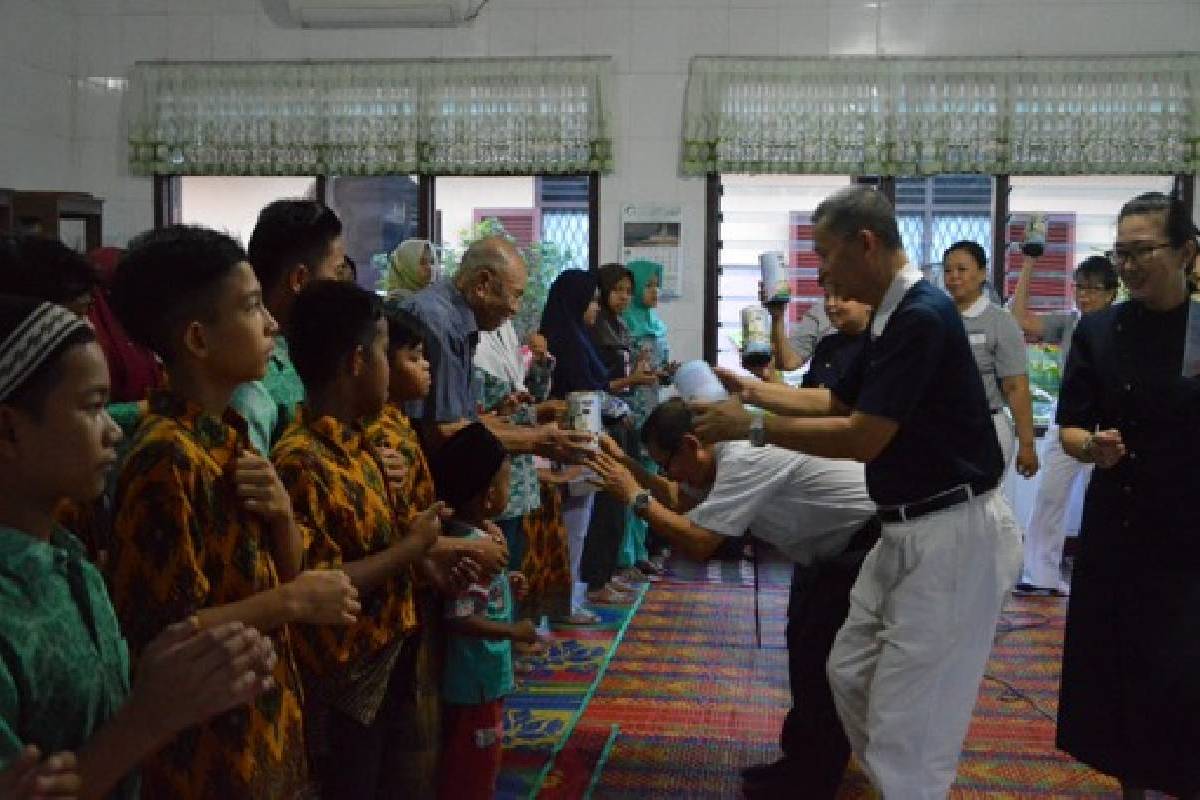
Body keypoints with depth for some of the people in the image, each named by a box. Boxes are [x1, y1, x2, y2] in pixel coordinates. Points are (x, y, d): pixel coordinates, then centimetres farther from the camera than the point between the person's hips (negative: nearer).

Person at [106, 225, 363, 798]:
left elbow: (285, 573, 8)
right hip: (208, 752, -8)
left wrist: (282, 511, -10)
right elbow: (163, 635, -23)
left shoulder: (229, 434, 4)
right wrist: (291, 602, -18)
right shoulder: (166, 456, -23)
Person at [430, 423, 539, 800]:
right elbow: (460, 618, -29)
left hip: (485, 674, 9)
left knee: (479, 763, 24)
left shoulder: (482, 533, 3)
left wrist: (507, 583, 5)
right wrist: (515, 632, -20)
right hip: (475, 680, -9)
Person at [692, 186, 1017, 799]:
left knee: (907, 720, -2)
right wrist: (754, 390, 14)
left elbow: (862, 439, -22)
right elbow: (837, 402, 21)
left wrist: (752, 426, -14)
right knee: (851, 674, 19)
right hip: (908, 531, 10)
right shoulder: (893, 315, 10)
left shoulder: (921, 315, -21)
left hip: (950, 536, -10)